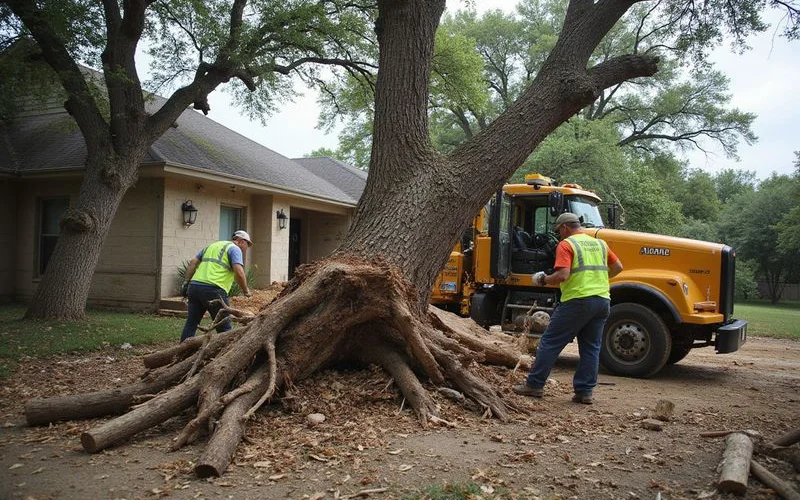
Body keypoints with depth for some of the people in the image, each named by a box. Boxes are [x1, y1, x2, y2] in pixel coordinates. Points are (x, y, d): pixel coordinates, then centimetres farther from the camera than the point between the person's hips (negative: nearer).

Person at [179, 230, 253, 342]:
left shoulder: (212, 245, 27)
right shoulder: (235, 249, 4)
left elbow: (193, 262, 20)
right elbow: (239, 272, -11)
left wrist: (186, 282, 18)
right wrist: (246, 290, 1)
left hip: (194, 286, 7)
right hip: (214, 290, -7)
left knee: (191, 323, 13)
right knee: (224, 329, 1)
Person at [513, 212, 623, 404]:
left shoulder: (566, 245, -6)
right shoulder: (599, 243, 16)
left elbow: (562, 276, -18)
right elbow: (618, 267, 22)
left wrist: (544, 279, -2)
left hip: (578, 300, -7)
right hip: (603, 300, 7)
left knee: (550, 342, 1)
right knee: (591, 348, 12)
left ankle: (534, 385, 4)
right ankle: (585, 391, 11)